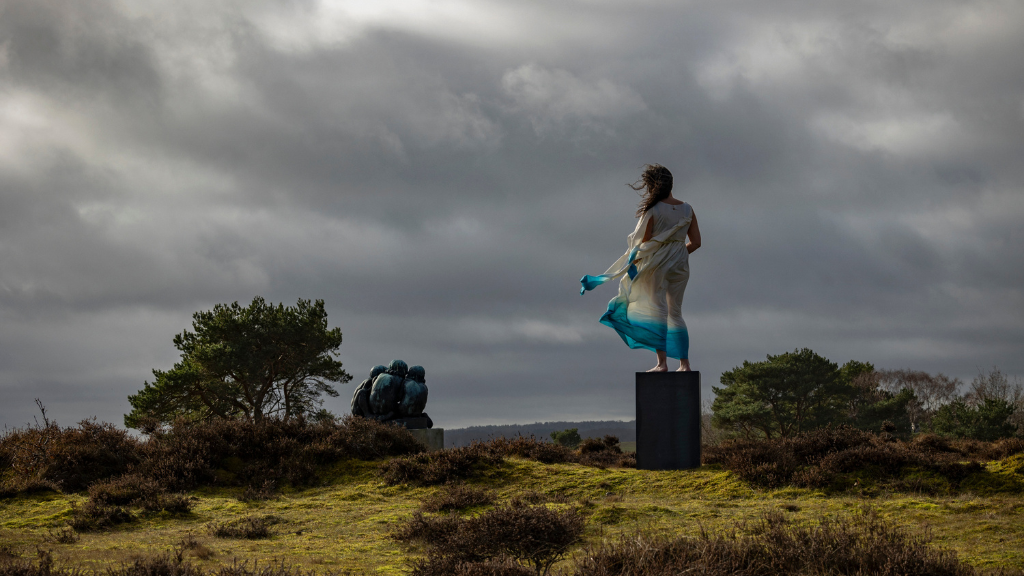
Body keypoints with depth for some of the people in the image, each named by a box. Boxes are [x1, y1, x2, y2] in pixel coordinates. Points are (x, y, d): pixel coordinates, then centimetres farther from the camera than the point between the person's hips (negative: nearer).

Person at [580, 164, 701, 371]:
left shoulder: (653, 210, -9)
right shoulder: (687, 210, 5)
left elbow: (644, 243, -8)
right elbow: (696, 242, 6)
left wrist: (634, 261, 8)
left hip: (657, 262, -5)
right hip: (680, 265, 5)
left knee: (658, 309, -5)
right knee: (675, 312, 14)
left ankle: (662, 362, -14)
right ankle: (684, 364, 10)